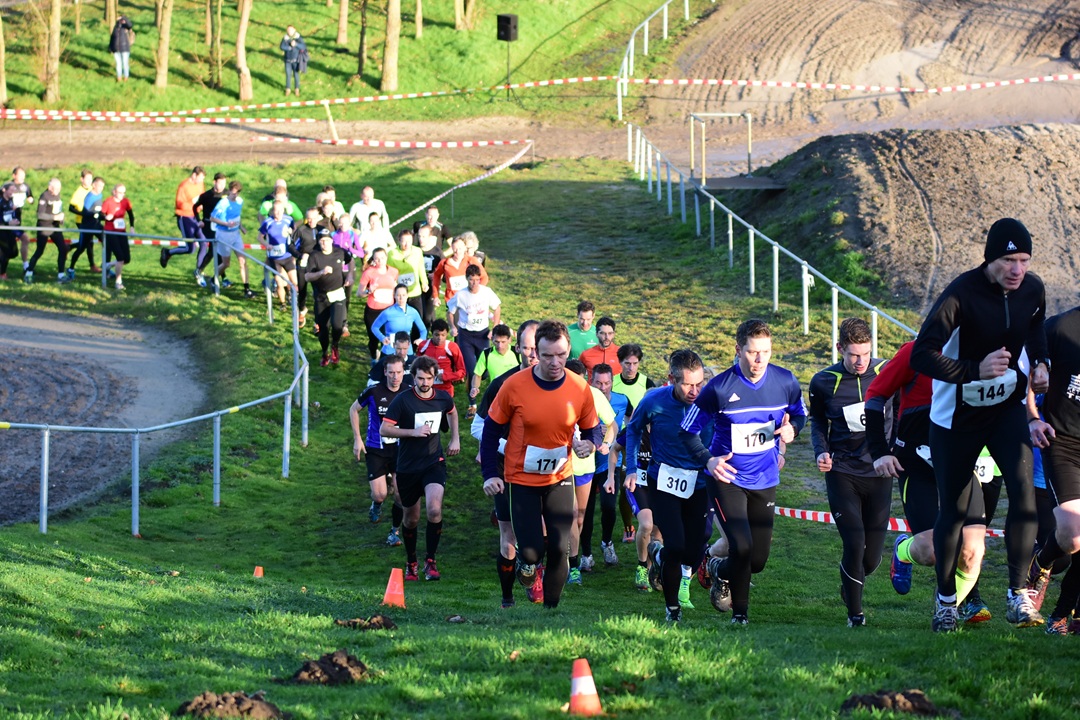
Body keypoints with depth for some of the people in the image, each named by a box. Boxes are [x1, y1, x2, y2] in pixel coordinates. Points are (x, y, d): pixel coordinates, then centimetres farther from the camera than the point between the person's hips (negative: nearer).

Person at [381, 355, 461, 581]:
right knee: (411, 518, 10)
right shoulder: (403, 400, -11)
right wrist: (413, 432, -21)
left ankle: (430, 561, -8)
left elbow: (452, 412, 25)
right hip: (408, 467, -1)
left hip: (434, 462, 1)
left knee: (434, 509, -21)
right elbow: (384, 429, -12)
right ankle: (411, 563, 31)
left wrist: (455, 439, 16)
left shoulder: (443, 399, 0)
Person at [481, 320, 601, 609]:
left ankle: (550, 609, 15)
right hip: (521, 479, -2)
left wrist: (589, 444, -20)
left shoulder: (580, 389, -9)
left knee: (559, 550, -2)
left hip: (559, 479, 2)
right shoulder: (514, 386, -15)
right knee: (531, 552, -8)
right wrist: (491, 474, -9)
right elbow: (491, 428, -4)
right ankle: (526, 569, 29)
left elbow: (592, 429, 4)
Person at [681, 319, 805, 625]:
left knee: (758, 560, 6)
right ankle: (740, 613, 4)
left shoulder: (785, 382, -7)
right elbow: (688, 431, -7)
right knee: (741, 547, -19)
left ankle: (721, 570, 41)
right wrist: (707, 460, -23)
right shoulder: (719, 388, -17)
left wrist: (792, 428, -10)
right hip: (727, 477, -4)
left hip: (765, 481, 4)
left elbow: (798, 413, 14)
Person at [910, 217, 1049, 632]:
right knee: (954, 510, 5)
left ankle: (1018, 596, -13)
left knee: (1023, 491, -16)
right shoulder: (962, 295, -24)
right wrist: (975, 370, -35)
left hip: (1008, 408, 3)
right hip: (958, 415, -3)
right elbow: (922, 355, -28)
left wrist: (1040, 362, 4)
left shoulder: (1032, 290, -6)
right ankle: (946, 600, 24)